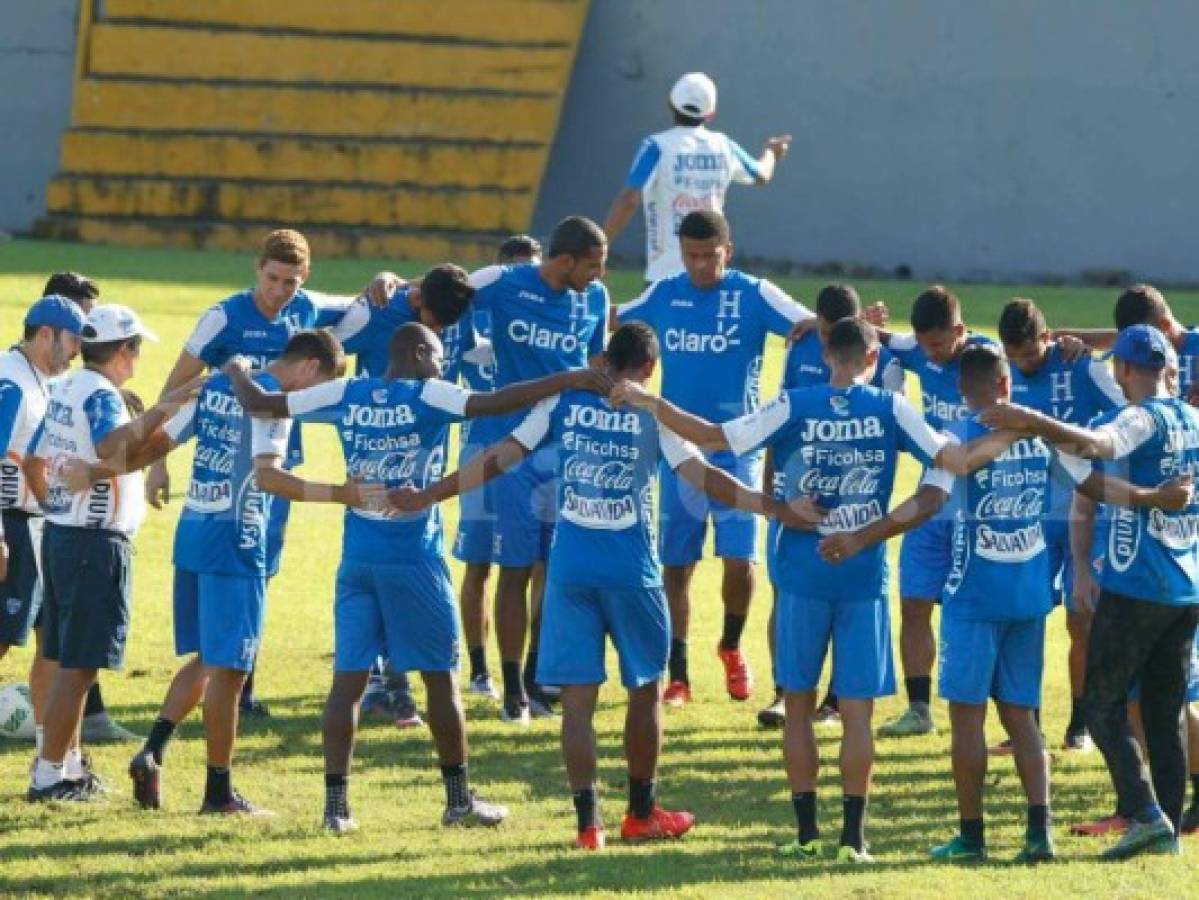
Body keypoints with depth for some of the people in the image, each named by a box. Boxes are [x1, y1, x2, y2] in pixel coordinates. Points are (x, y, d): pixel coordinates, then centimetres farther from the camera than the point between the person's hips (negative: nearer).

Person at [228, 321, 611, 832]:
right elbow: (493, 404, -22)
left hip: (358, 559, 4)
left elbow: (259, 403, 8)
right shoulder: (427, 397, -8)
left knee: (348, 679, 3)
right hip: (414, 560, -4)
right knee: (441, 678, 7)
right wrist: (568, 381, -20)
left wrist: (237, 373, 29)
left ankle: (336, 804, -1)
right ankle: (459, 800, 14)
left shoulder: (345, 396, 4)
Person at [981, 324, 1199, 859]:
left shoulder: (1143, 420, -14)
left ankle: (1146, 812, -12)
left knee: (1103, 704, 0)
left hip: (1135, 588, -7)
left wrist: (1033, 423, -46)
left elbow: (1097, 444, -35)